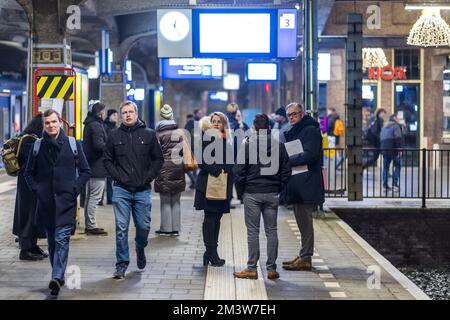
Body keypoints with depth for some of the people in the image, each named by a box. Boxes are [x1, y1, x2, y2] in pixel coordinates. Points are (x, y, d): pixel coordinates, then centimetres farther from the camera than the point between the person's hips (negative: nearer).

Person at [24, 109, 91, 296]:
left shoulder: (72, 144, 4)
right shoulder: (37, 146, 7)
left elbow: (85, 171, 8)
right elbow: (28, 172, 16)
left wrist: (75, 189, -4)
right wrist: (36, 190, 1)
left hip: (66, 202, -2)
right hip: (46, 203, 3)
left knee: (61, 240, -12)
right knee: (52, 242, 9)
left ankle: (57, 277, -19)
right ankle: (59, 276, 20)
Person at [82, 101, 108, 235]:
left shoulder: (89, 124, 15)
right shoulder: (97, 126, -15)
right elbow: (99, 145, -25)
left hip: (90, 167, 10)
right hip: (97, 167, -10)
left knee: (89, 197, 15)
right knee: (95, 197, -6)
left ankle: (88, 224, 23)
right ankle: (91, 226, -4)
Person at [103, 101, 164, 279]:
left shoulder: (149, 135, 3)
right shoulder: (114, 136, 4)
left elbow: (158, 159, 7)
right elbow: (107, 160, 9)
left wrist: (148, 177, -4)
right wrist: (118, 176, -5)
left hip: (142, 190, 0)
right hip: (121, 190, 0)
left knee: (144, 227, 6)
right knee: (121, 228, -4)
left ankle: (140, 249, 38)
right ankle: (122, 264, 5)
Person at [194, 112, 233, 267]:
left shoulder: (227, 141, 13)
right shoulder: (206, 138, -2)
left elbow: (230, 164, 12)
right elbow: (201, 161, -11)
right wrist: (216, 171, -16)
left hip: (223, 186, 5)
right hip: (208, 184, -5)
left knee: (216, 218, 8)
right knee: (210, 218, -3)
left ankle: (211, 253, 14)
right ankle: (211, 253, -1)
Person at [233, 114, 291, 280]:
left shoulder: (247, 143, -6)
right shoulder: (278, 144, 3)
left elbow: (239, 170, -7)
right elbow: (286, 170, 4)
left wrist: (242, 188, 5)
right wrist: (279, 188, 13)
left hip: (252, 193, -2)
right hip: (272, 194, 3)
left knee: (253, 231, 2)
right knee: (271, 231, 7)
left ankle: (252, 268, 4)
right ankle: (271, 269, 9)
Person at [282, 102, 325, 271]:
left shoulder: (310, 130, -8)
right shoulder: (293, 132, 21)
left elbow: (309, 155, -18)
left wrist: (287, 161, -14)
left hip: (307, 184, -9)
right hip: (297, 184, 9)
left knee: (305, 222, -8)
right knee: (302, 222, 13)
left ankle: (305, 259, -6)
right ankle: (304, 255, 19)